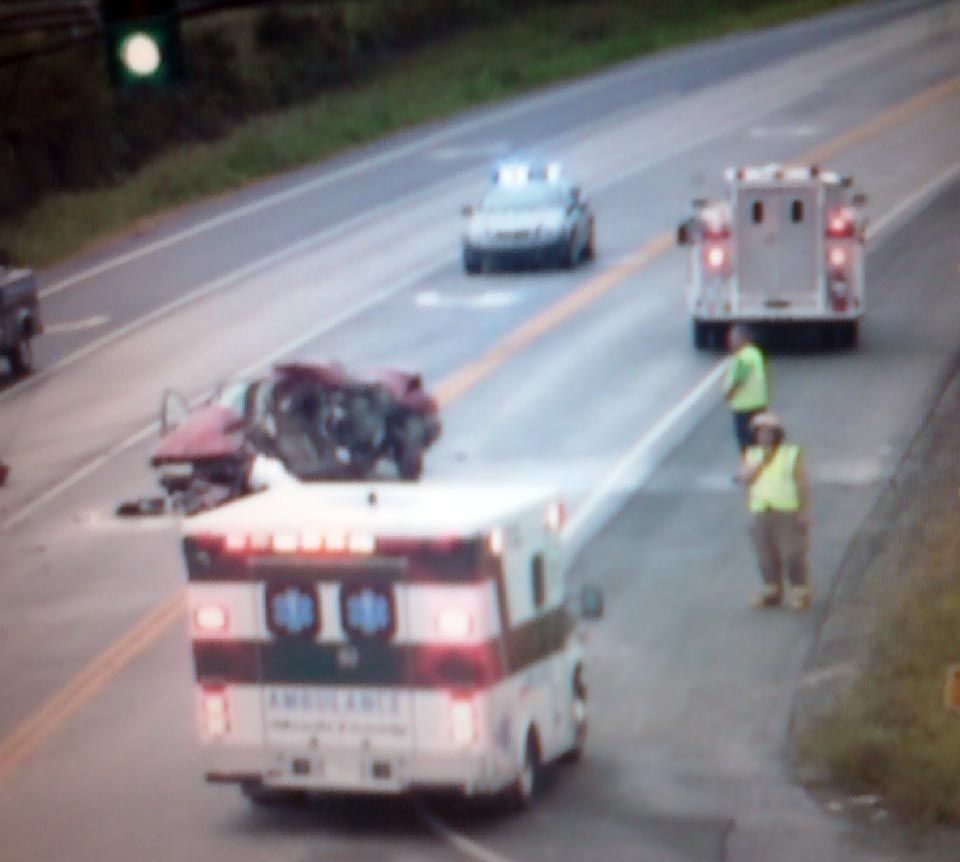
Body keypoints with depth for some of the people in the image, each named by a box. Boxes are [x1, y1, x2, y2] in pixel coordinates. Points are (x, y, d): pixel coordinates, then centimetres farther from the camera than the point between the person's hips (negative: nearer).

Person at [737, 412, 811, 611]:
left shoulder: (792, 453, 2)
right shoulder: (752, 455, 14)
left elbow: (802, 484, -1)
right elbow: (745, 478, -2)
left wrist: (804, 511, -8)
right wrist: (763, 462, -9)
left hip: (787, 511, -4)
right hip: (760, 513, 4)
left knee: (792, 554, -6)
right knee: (767, 556, 7)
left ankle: (800, 593, 2)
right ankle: (771, 591, 19)